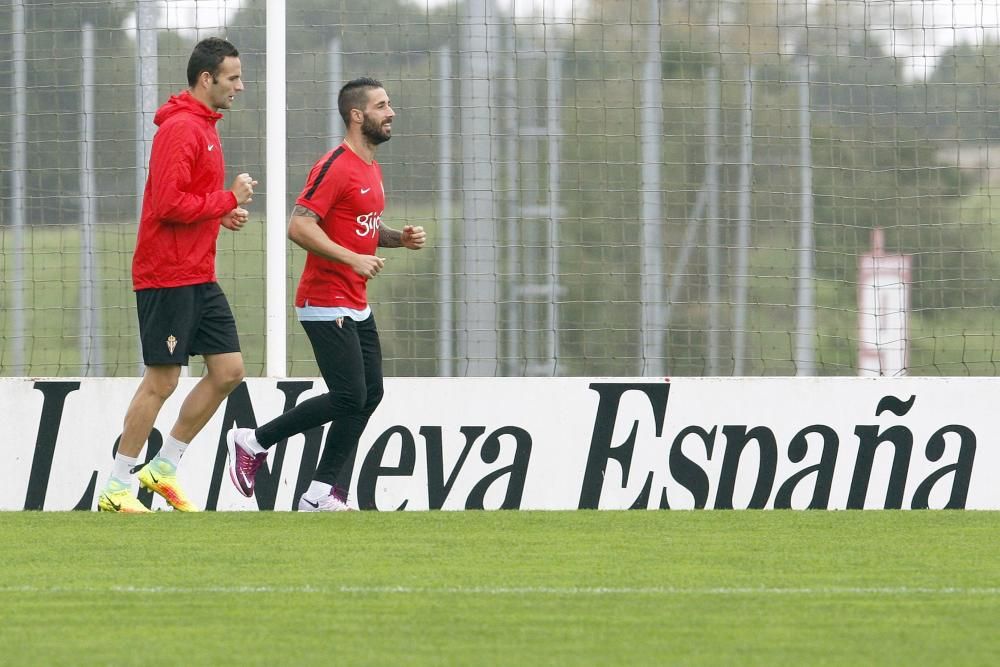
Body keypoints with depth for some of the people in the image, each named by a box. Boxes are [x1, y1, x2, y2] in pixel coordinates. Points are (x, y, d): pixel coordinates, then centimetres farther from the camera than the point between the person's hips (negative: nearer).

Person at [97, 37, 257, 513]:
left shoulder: (203, 126, 16)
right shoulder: (180, 129, -16)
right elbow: (170, 204, -24)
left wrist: (221, 214, 6)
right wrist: (228, 199, -15)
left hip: (198, 278, 10)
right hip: (168, 277, -10)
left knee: (228, 370, 7)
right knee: (161, 380, -5)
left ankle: (163, 468, 17)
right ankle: (116, 488, 3)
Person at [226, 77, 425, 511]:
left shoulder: (372, 169, 15)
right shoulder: (336, 167, -15)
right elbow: (299, 226, -23)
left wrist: (400, 238, 7)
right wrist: (353, 259, -26)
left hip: (356, 307, 10)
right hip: (326, 305, -10)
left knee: (370, 394, 4)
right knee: (349, 397, -12)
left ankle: (320, 494, 6)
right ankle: (253, 441, 2)